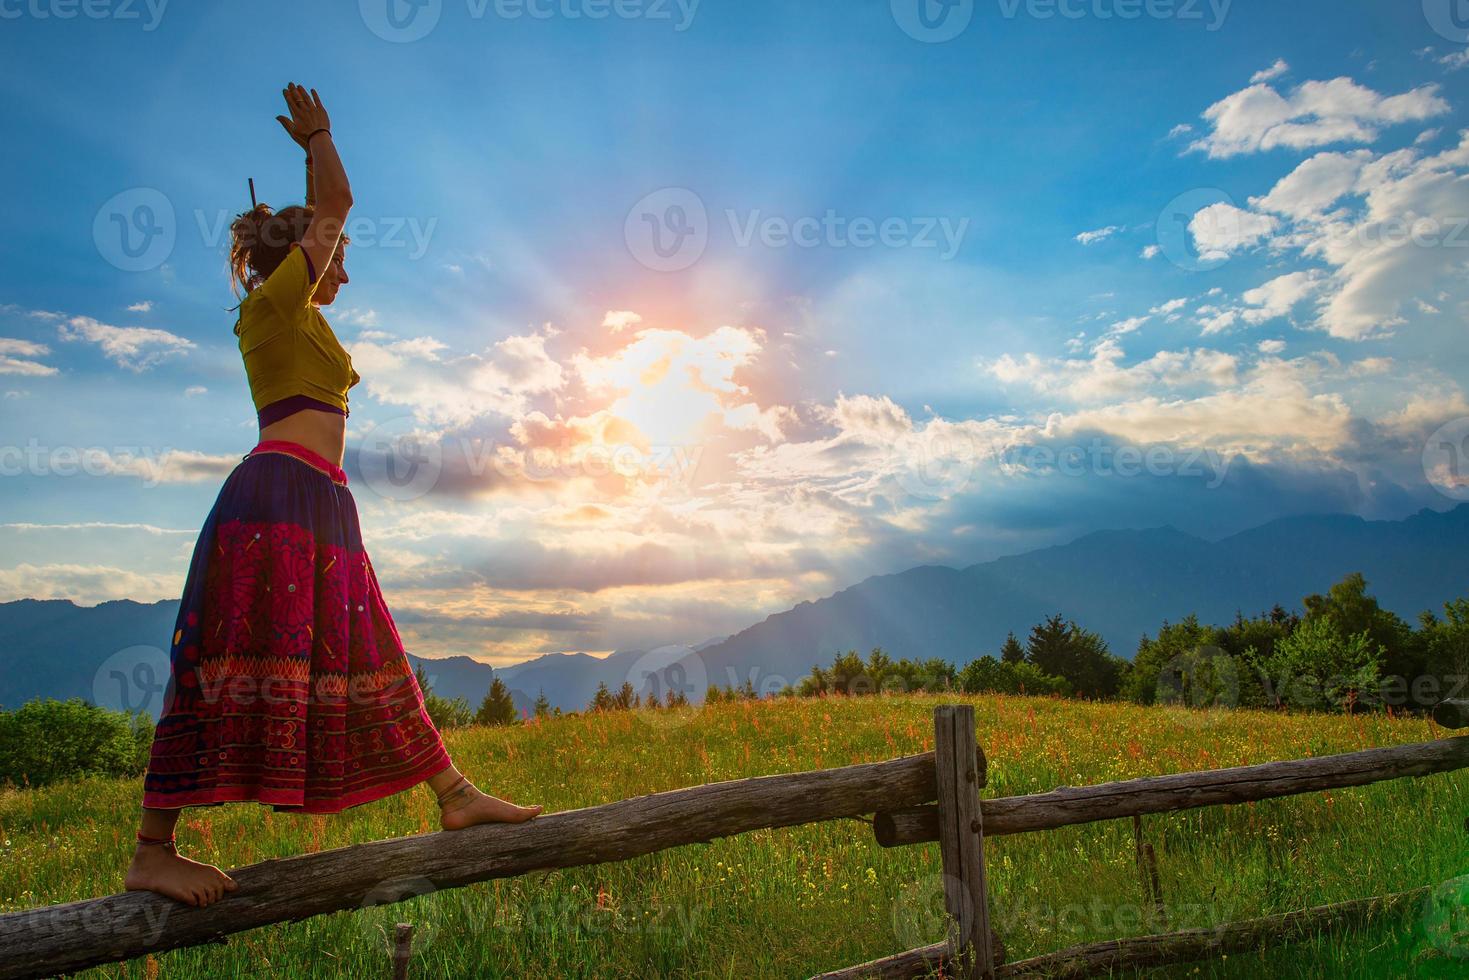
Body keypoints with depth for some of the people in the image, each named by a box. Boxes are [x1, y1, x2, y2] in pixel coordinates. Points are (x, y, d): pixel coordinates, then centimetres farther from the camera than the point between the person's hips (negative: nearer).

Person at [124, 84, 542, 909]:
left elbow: (321, 218, 40)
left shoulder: (295, 316, 26)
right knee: (240, 662, -10)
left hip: (319, 505, 10)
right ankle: (154, 852, -2)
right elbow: (338, 204, 3)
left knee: (363, 657, 8)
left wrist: (312, 144, 42)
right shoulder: (276, 299, 3)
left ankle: (454, 795, 11)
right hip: (281, 493, -10)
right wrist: (318, 137, 18)